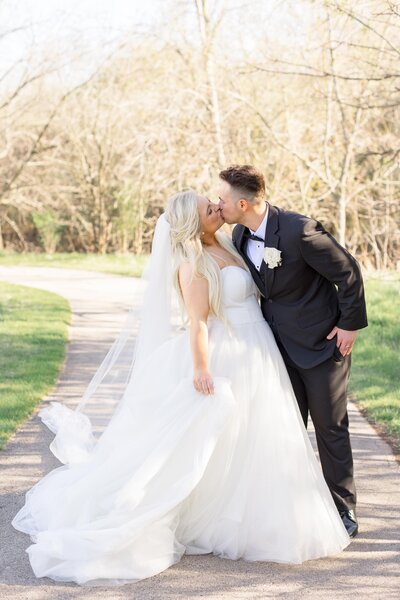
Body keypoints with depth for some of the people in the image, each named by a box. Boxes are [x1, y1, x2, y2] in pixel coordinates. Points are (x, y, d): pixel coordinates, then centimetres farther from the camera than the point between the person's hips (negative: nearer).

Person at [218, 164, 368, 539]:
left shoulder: (300, 231, -25)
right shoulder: (240, 236, -1)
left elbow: (349, 273, -16)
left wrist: (350, 325, -11)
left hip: (322, 341, -6)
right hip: (280, 343, 6)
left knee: (330, 426, 3)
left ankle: (343, 510, 15)